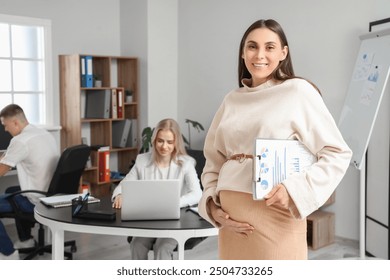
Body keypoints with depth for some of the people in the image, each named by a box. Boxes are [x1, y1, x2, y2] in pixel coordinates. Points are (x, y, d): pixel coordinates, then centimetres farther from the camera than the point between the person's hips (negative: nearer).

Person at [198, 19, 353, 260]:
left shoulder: (298, 91, -2)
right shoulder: (231, 101, 12)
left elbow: (337, 153, -5)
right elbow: (214, 161, 15)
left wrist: (294, 190, -16)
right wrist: (212, 206, 2)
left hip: (275, 213, -4)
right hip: (232, 214, 5)